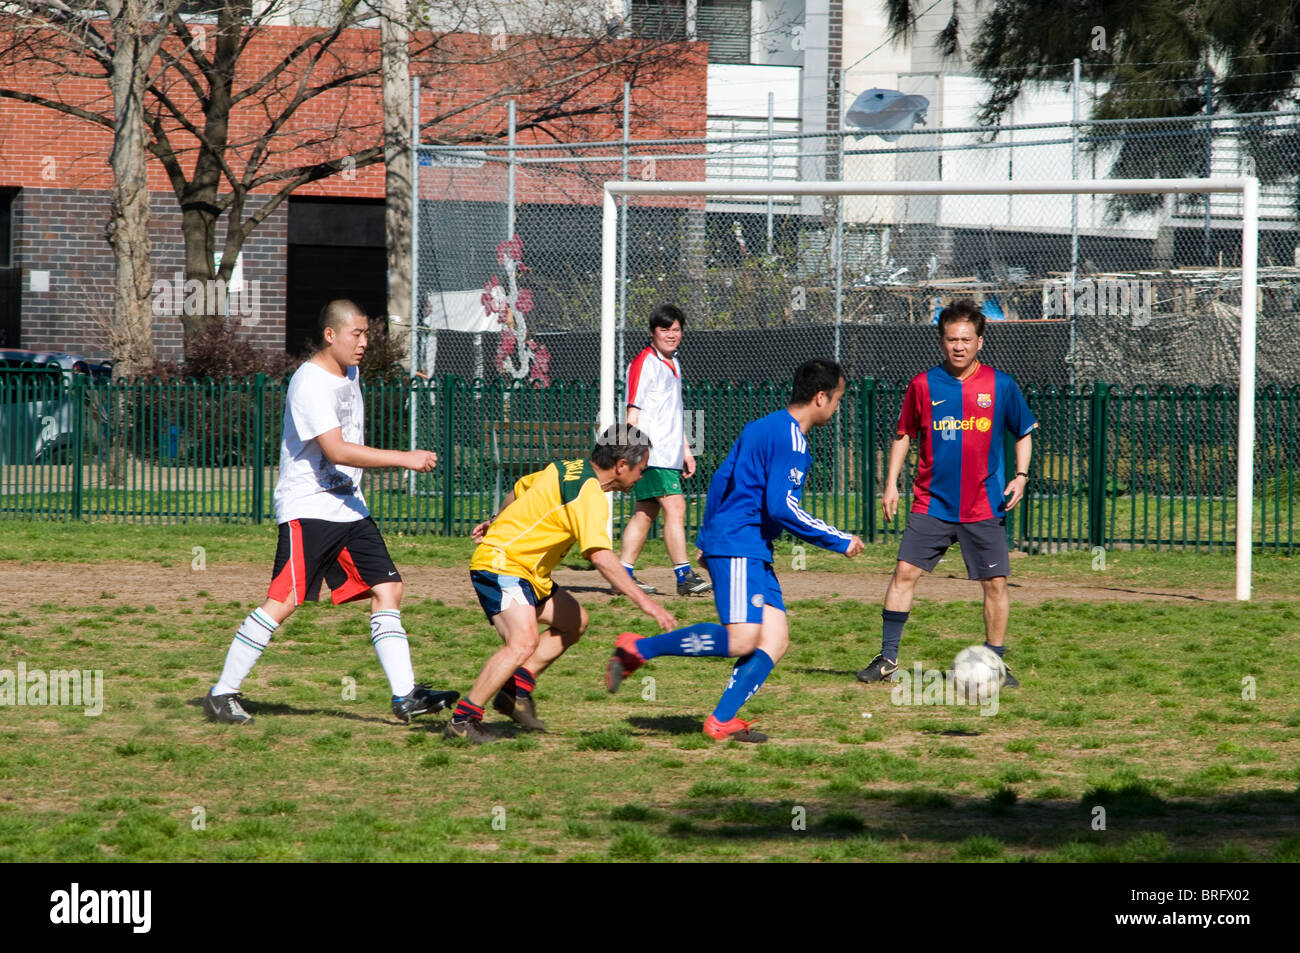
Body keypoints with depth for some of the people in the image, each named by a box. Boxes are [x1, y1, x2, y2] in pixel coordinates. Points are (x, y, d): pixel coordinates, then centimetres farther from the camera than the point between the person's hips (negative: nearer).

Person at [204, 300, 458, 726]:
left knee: (387, 589, 2)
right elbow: (336, 451, -26)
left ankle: (405, 695, 3)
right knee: (284, 601, -13)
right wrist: (404, 459, -28)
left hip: (348, 507, 9)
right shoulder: (309, 383, -17)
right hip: (308, 508, -9)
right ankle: (222, 694, -6)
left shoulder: (349, 373, 13)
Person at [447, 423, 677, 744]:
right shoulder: (590, 496, -20)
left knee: (575, 620, 18)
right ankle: (463, 719, -23)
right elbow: (601, 556, -31)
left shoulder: (569, 469, 9)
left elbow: (520, 489, 25)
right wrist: (644, 601, -31)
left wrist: (497, 521, 40)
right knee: (524, 642, -28)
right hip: (500, 564, -11)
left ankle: (516, 690, 11)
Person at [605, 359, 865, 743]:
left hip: (754, 553, 11)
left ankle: (721, 720, -4)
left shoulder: (763, 427, 18)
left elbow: (720, 480, 23)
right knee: (741, 639, -22)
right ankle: (638, 648, -13)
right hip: (737, 547, -11)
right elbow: (782, 507, -19)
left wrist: (707, 537, 30)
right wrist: (839, 541, -9)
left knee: (776, 639, 2)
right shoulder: (790, 438, -12)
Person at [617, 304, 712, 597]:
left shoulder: (673, 364, 20)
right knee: (675, 507, -15)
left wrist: (686, 450, 27)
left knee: (646, 513, 9)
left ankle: (624, 573, 12)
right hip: (652, 453, -9)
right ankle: (684, 576, -18)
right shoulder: (644, 362, -8)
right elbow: (633, 410, -12)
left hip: (669, 454, 9)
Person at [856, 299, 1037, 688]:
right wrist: (891, 483, 3)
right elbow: (904, 434, 11)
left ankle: (995, 663, 14)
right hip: (932, 504, 0)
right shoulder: (923, 385, 1)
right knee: (905, 572, -8)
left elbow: (1024, 433, 11)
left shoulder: (1000, 385, 0)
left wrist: (1020, 476, -3)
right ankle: (888, 657, 0)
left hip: (984, 507, 0)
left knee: (995, 582, 0)